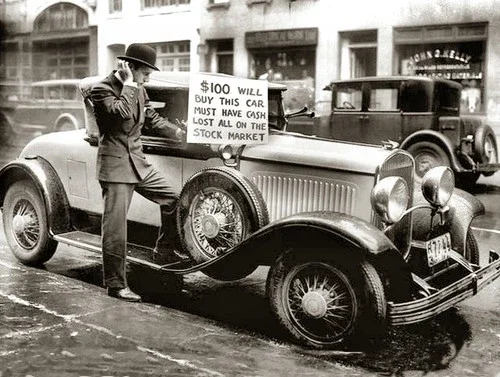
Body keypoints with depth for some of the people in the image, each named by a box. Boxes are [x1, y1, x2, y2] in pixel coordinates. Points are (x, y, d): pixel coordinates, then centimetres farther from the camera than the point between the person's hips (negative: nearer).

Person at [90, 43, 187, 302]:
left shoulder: (138, 90, 12)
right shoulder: (102, 89, -12)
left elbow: (154, 120, 19)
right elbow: (122, 112, -30)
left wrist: (186, 134, 15)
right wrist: (128, 83, -19)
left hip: (138, 162, 8)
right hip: (115, 166, -8)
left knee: (172, 198, 10)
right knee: (115, 227, -4)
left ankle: (164, 251, 27)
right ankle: (115, 285, 7)